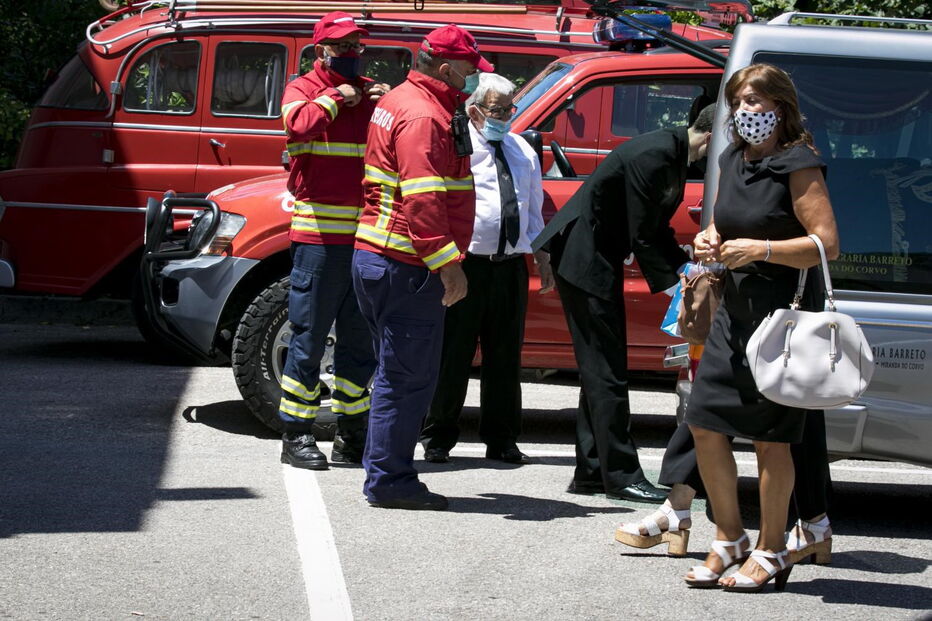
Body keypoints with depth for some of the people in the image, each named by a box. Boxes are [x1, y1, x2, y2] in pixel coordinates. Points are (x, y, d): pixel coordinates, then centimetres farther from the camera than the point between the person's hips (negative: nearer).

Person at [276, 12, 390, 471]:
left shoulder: (370, 93, 15)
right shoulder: (304, 89, 1)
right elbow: (300, 123, -22)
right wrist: (334, 98, -9)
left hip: (365, 238, 6)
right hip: (318, 238, -5)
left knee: (360, 339, 11)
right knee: (309, 339, -3)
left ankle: (352, 436, 20)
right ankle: (296, 437, 3)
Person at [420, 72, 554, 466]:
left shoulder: (522, 150, 17)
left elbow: (533, 209, 23)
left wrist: (543, 261, 22)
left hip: (511, 266, 6)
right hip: (466, 262, -6)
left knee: (506, 355, 9)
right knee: (453, 352, -1)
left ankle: (501, 439, 18)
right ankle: (438, 438, 8)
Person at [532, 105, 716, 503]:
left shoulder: (671, 155, 7)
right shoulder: (652, 157, -24)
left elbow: (656, 230, 14)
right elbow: (642, 238, -23)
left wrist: (685, 266, 1)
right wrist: (674, 284, -16)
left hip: (599, 258, 11)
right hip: (582, 258, -11)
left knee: (601, 369, 12)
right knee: (606, 370, -8)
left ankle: (591, 472, 16)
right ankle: (621, 477, -5)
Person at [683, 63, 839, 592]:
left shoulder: (798, 165, -11)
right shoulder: (733, 161, 12)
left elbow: (828, 242, -17)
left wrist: (761, 250, -22)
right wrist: (709, 241, 6)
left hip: (784, 314, -8)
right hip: (735, 311, 8)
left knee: (769, 437, -3)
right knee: (706, 425, 5)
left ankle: (772, 553, 9)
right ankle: (729, 539, 19)